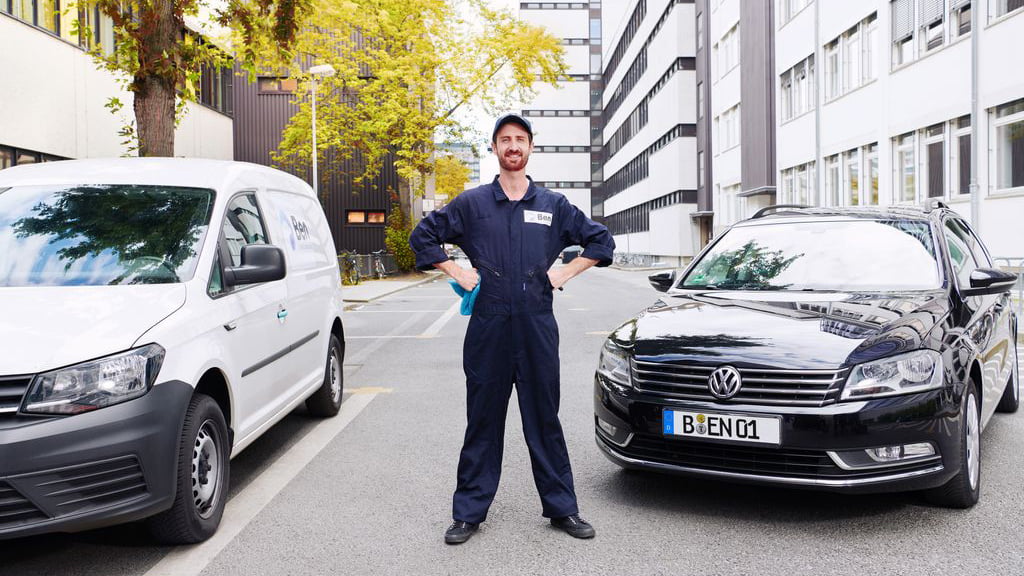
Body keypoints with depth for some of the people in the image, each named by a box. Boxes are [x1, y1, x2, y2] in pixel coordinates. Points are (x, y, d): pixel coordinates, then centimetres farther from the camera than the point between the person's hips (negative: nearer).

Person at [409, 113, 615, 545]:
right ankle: (469, 512, 15)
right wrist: (457, 273, 2)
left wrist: (565, 272, 4)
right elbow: (423, 236, 12)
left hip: (537, 325, 1)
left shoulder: (553, 205, 9)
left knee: (545, 419, 7)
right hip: (488, 325, -1)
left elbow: (601, 240, 15)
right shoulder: (471, 203, 6)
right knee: (482, 421, 5)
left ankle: (561, 508, 18)